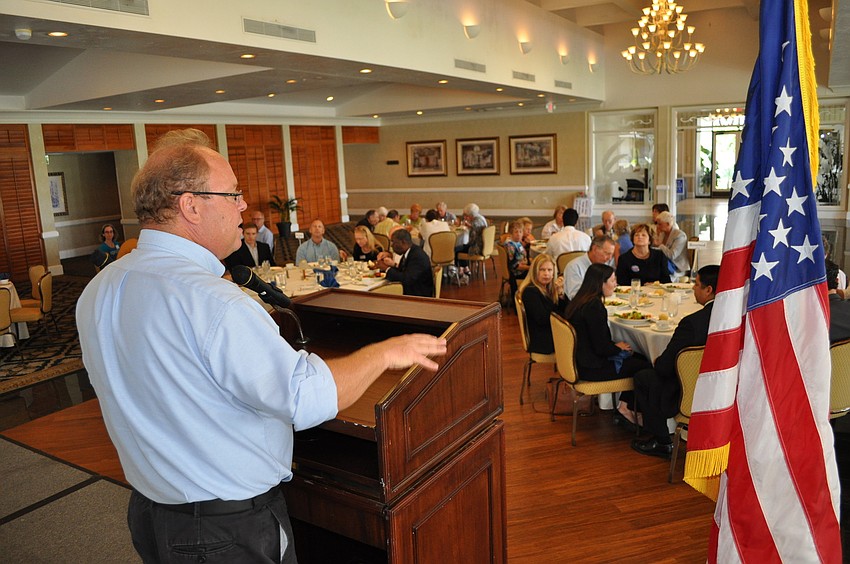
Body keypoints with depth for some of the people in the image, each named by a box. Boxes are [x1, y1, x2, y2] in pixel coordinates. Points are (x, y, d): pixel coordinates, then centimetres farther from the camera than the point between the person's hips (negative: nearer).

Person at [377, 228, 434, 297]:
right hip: (408, 293, 8)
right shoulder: (406, 253, 7)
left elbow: (407, 280, -27)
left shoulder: (418, 256, -19)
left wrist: (387, 268, -16)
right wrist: (393, 265, -6)